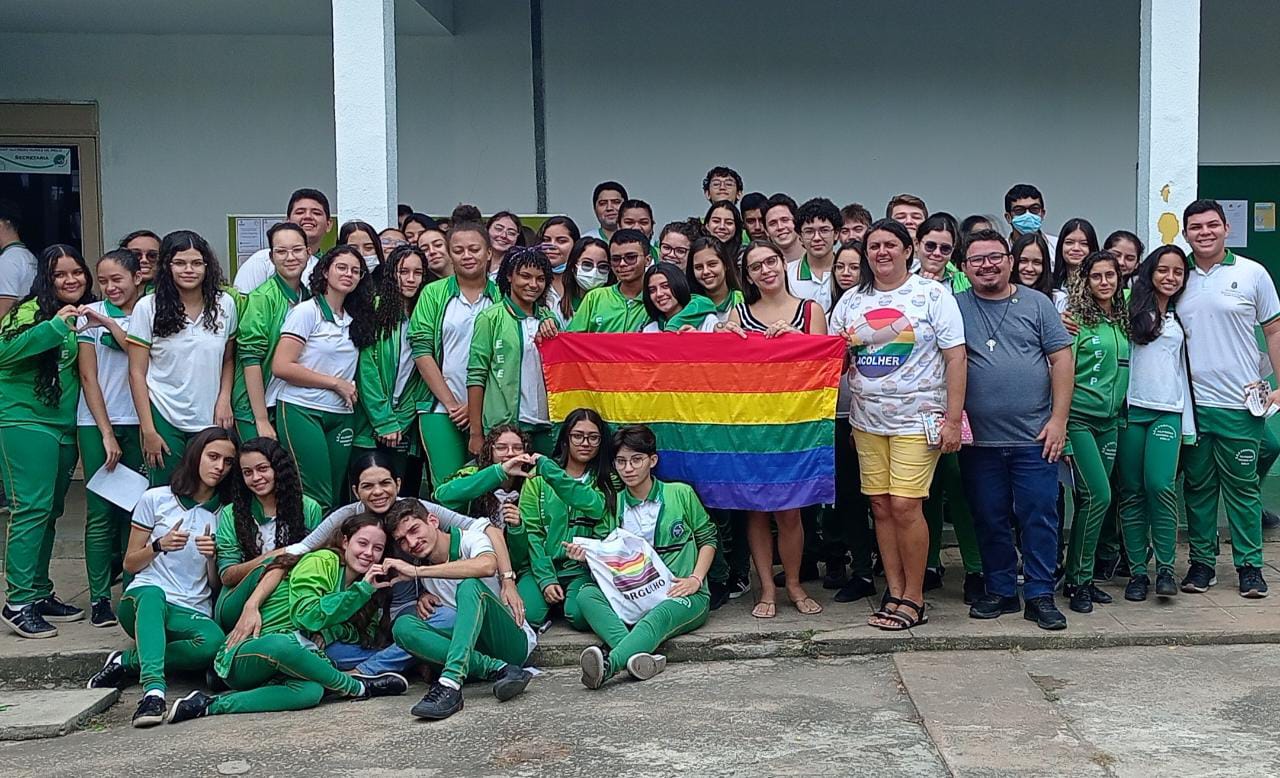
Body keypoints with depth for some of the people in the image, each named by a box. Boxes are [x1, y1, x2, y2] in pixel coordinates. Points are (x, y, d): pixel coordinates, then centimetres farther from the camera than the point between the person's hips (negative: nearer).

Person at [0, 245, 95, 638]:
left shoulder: (84, 314, 14)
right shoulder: (31, 309, -8)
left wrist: (101, 323, -5)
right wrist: (55, 325, -27)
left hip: (64, 425, 8)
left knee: (49, 512, 12)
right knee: (32, 508, -12)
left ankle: (39, 594, 20)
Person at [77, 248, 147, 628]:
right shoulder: (90, 315, 2)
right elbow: (88, 378, -1)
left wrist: (111, 324, -14)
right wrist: (107, 433, -6)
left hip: (138, 423, 2)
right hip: (97, 423, -2)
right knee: (101, 511, -3)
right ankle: (99, 597, 1)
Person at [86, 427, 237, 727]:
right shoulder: (155, 499, 8)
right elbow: (130, 564, 10)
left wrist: (212, 555, -9)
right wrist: (160, 546, -9)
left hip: (192, 613, 1)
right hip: (142, 600, -1)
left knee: (214, 641, -35)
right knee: (152, 593, -40)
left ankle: (128, 662, -19)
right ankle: (153, 689, -52)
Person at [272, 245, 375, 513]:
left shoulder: (356, 319, 14)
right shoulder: (307, 312, -5)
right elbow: (281, 366, -13)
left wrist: (349, 389, 0)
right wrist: (336, 383, -9)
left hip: (341, 415, 6)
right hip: (302, 410, -6)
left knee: (335, 498, 6)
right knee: (317, 499, -11)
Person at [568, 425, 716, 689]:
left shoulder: (681, 494, 5)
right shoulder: (613, 506, 11)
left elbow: (708, 538, 10)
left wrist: (695, 579, -4)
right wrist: (587, 556, -9)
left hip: (683, 596, -3)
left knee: (660, 614, -38)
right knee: (587, 594, -25)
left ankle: (609, 664, -63)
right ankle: (639, 657, -47)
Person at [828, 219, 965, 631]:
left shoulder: (932, 295, -2)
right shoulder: (851, 301, 11)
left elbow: (955, 358, -5)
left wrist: (953, 419, -10)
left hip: (916, 420, -5)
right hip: (867, 421, 5)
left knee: (904, 505, -10)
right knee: (881, 505, 5)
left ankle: (914, 598, 3)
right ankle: (894, 593, 15)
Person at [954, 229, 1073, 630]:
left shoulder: (1037, 304, 5)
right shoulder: (955, 307, 6)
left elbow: (1062, 360, 2)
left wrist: (1058, 420, -4)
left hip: (1034, 437, -1)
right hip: (979, 439, 1)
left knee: (1039, 517, 1)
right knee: (990, 520, 9)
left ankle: (1040, 595, 11)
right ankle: (1000, 591, 21)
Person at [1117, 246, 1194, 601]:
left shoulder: (1181, 317, 17)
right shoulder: (1131, 308, 6)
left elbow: (1183, 369, 18)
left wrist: (1188, 424, 14)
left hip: (1167, 412, 2)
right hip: (1130, 409, -1)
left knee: (1160, 485, -13)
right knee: (1131, 492, 1)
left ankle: (1166, 568, -2)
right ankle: (1137, 571, 8)